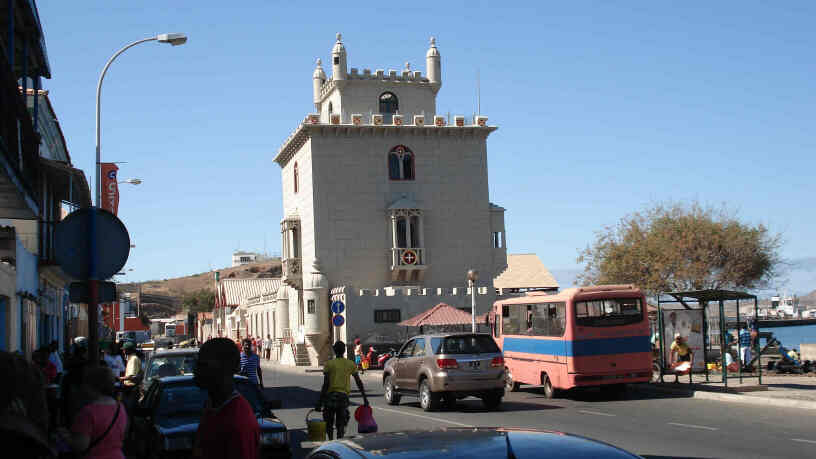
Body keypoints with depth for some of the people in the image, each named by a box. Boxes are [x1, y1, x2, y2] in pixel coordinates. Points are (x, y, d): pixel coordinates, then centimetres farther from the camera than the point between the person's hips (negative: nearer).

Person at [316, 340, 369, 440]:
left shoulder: (329, 364, -4)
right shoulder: (351, 364, 5)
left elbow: (325, 384, -9)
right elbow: (359, 383, 7)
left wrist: (320, 402, -7)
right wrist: (364, 398, 14)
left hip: (331, 395, -2)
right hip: (344, 396, 2)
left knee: (329, 424, 12)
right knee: (341, 425, 8)